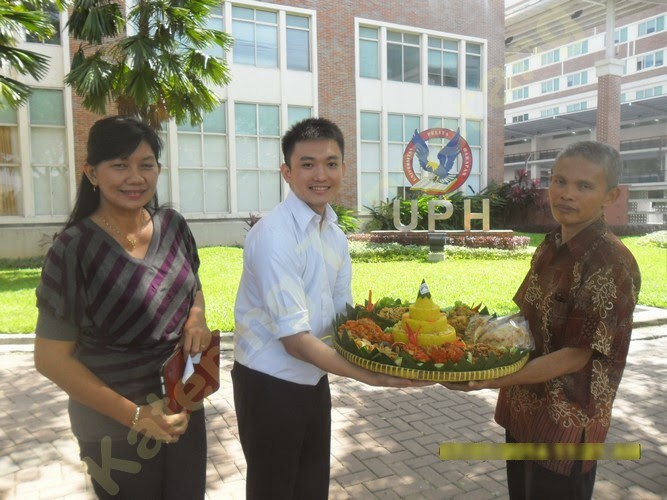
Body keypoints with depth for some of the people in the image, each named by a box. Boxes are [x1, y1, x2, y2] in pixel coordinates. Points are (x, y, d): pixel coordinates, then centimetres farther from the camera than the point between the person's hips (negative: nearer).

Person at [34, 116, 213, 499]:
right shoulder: (75, 249, -19)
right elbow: (51, 357, -15)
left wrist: (198, 319, -9)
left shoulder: (173, 225, -5)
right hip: (115, 427, -5)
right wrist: (136, 415, -19)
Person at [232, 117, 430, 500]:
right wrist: (370, 376, -27)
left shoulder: (336, 235, 2)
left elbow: (343, 314, 8)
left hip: (314, 380, 7)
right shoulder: (274, 235, -22)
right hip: (270, 384, -7)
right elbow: (295, 339, -25)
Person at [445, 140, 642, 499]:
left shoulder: (612, 264, -21)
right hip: (522, 413, 7)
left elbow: (575, 356, -23)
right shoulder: (549, 248, 3)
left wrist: (489, 381, -29)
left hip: (565, 426, -7)